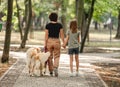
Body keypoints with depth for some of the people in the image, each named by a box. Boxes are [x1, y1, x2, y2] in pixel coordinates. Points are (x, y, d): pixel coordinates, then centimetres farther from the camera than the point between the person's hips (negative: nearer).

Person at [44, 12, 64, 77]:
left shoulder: (47, 25, -5)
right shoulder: (59, 25, -2)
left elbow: (46, 35, -7)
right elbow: (62, 35, -2)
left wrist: (45, 44, -3)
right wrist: (64, 43, 4)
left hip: (49, 41, 0)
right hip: (57, 41, 0)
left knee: (50, 57, 11)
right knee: (56, 57, 7)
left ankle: (51, 71, 13)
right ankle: (55, 67, -20)